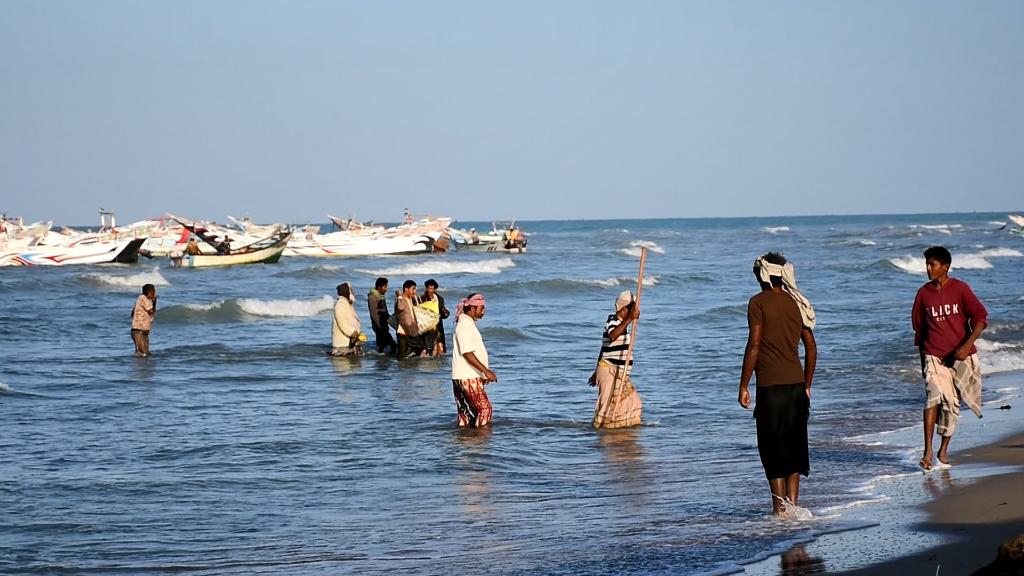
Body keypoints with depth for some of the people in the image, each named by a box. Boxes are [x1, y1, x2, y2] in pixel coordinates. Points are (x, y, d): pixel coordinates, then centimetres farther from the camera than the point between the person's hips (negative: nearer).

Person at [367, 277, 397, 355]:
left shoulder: (381, 296, 15)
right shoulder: (373, 296, -12)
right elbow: (374, 313, -17)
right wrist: (379, 325, -20)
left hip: (384, 324, 9)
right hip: (378, 324, -9)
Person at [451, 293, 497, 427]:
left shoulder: (469, 324, 17)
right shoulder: (464, 326, -16)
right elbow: (468, 354, -21)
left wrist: (484, 373, 22)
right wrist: (486, 371, -22)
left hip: (471, 377, 10)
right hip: (467, 378, -10)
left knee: (467, 413, 10)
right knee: (485, 408, -12)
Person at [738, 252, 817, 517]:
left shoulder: (759, 303, -7)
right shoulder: (797, 303, 11)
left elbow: (754, 346, -12)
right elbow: (811, 348, 13)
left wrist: (743, 386, -7)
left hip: (771, 386, -6)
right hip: (797, 385, 6)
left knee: (773, 448, 1)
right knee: (794, 445, 13)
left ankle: (780, 507, -1)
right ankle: (792, 504, 13)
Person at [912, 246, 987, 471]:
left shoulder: (960, 289, -5)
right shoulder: (923, 293, 3)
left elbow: (980, 317, -8)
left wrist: (967, 345, -20)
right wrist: (922, 360, 14)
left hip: (961, 356, 0)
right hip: (934, 356, 0)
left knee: (951, 404, 8)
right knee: (933, 397, -19)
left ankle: (943, 450, 24)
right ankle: (927, 452, -24)